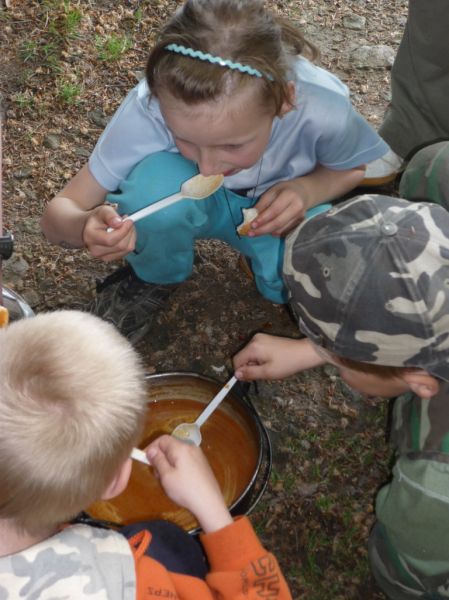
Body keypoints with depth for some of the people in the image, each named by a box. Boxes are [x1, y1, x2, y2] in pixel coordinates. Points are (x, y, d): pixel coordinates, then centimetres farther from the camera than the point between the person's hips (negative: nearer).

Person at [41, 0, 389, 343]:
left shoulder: (323, 109, -33)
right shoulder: (151, 108, -34)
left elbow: (359, 168, -8)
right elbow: (57, 215, -27)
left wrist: (307, 191, -31)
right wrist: (86, 225, -52)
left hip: (273, 210, 1)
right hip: (187, 202, 0)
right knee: (158, 181, -36)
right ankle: (155, 277, -3)